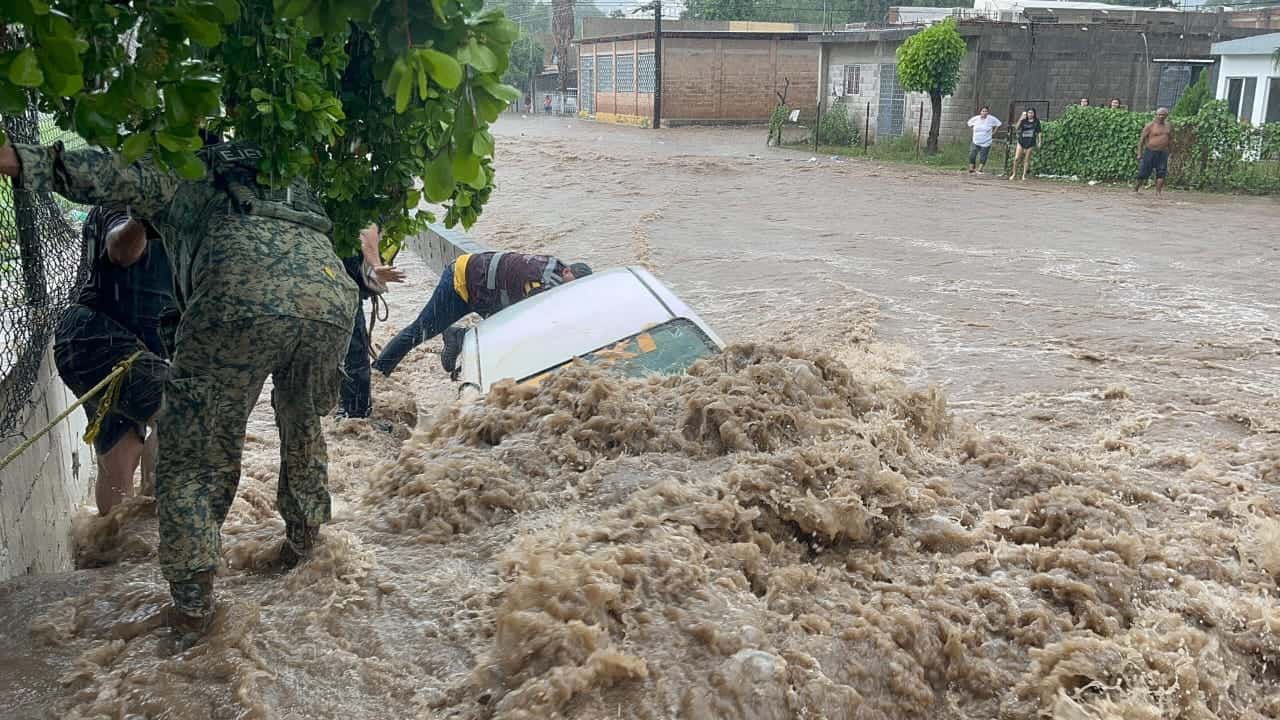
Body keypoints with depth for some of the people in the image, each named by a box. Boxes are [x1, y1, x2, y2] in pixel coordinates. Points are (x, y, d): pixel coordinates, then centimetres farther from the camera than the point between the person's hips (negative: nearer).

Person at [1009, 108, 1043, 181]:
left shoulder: (1036, 121, 3)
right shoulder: (1024, 121, 3)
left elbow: (1038, 132, 7)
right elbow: (1017, 127, -12)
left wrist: (1039, 142, 3)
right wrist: (1021, 118, -19)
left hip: (1030, 143, -1)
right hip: (1021, 142, 1)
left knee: (1026, 160, 3)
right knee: (1016, 158, -6)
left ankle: (1024, 175, 11)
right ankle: (1014, 174, 9)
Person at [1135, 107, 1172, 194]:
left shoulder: (1168, 126, 10)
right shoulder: (1150, 126, -5)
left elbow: (1170, 140, 19)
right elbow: (1142, 139, -5)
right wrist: (1139, 153, -10)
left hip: (1163, 153, 4)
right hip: (1150, 152, -4)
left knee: (1161, 174, -4)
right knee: (1143, 173, -1)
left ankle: (1158, 192, -3)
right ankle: (1135, 189, 14)